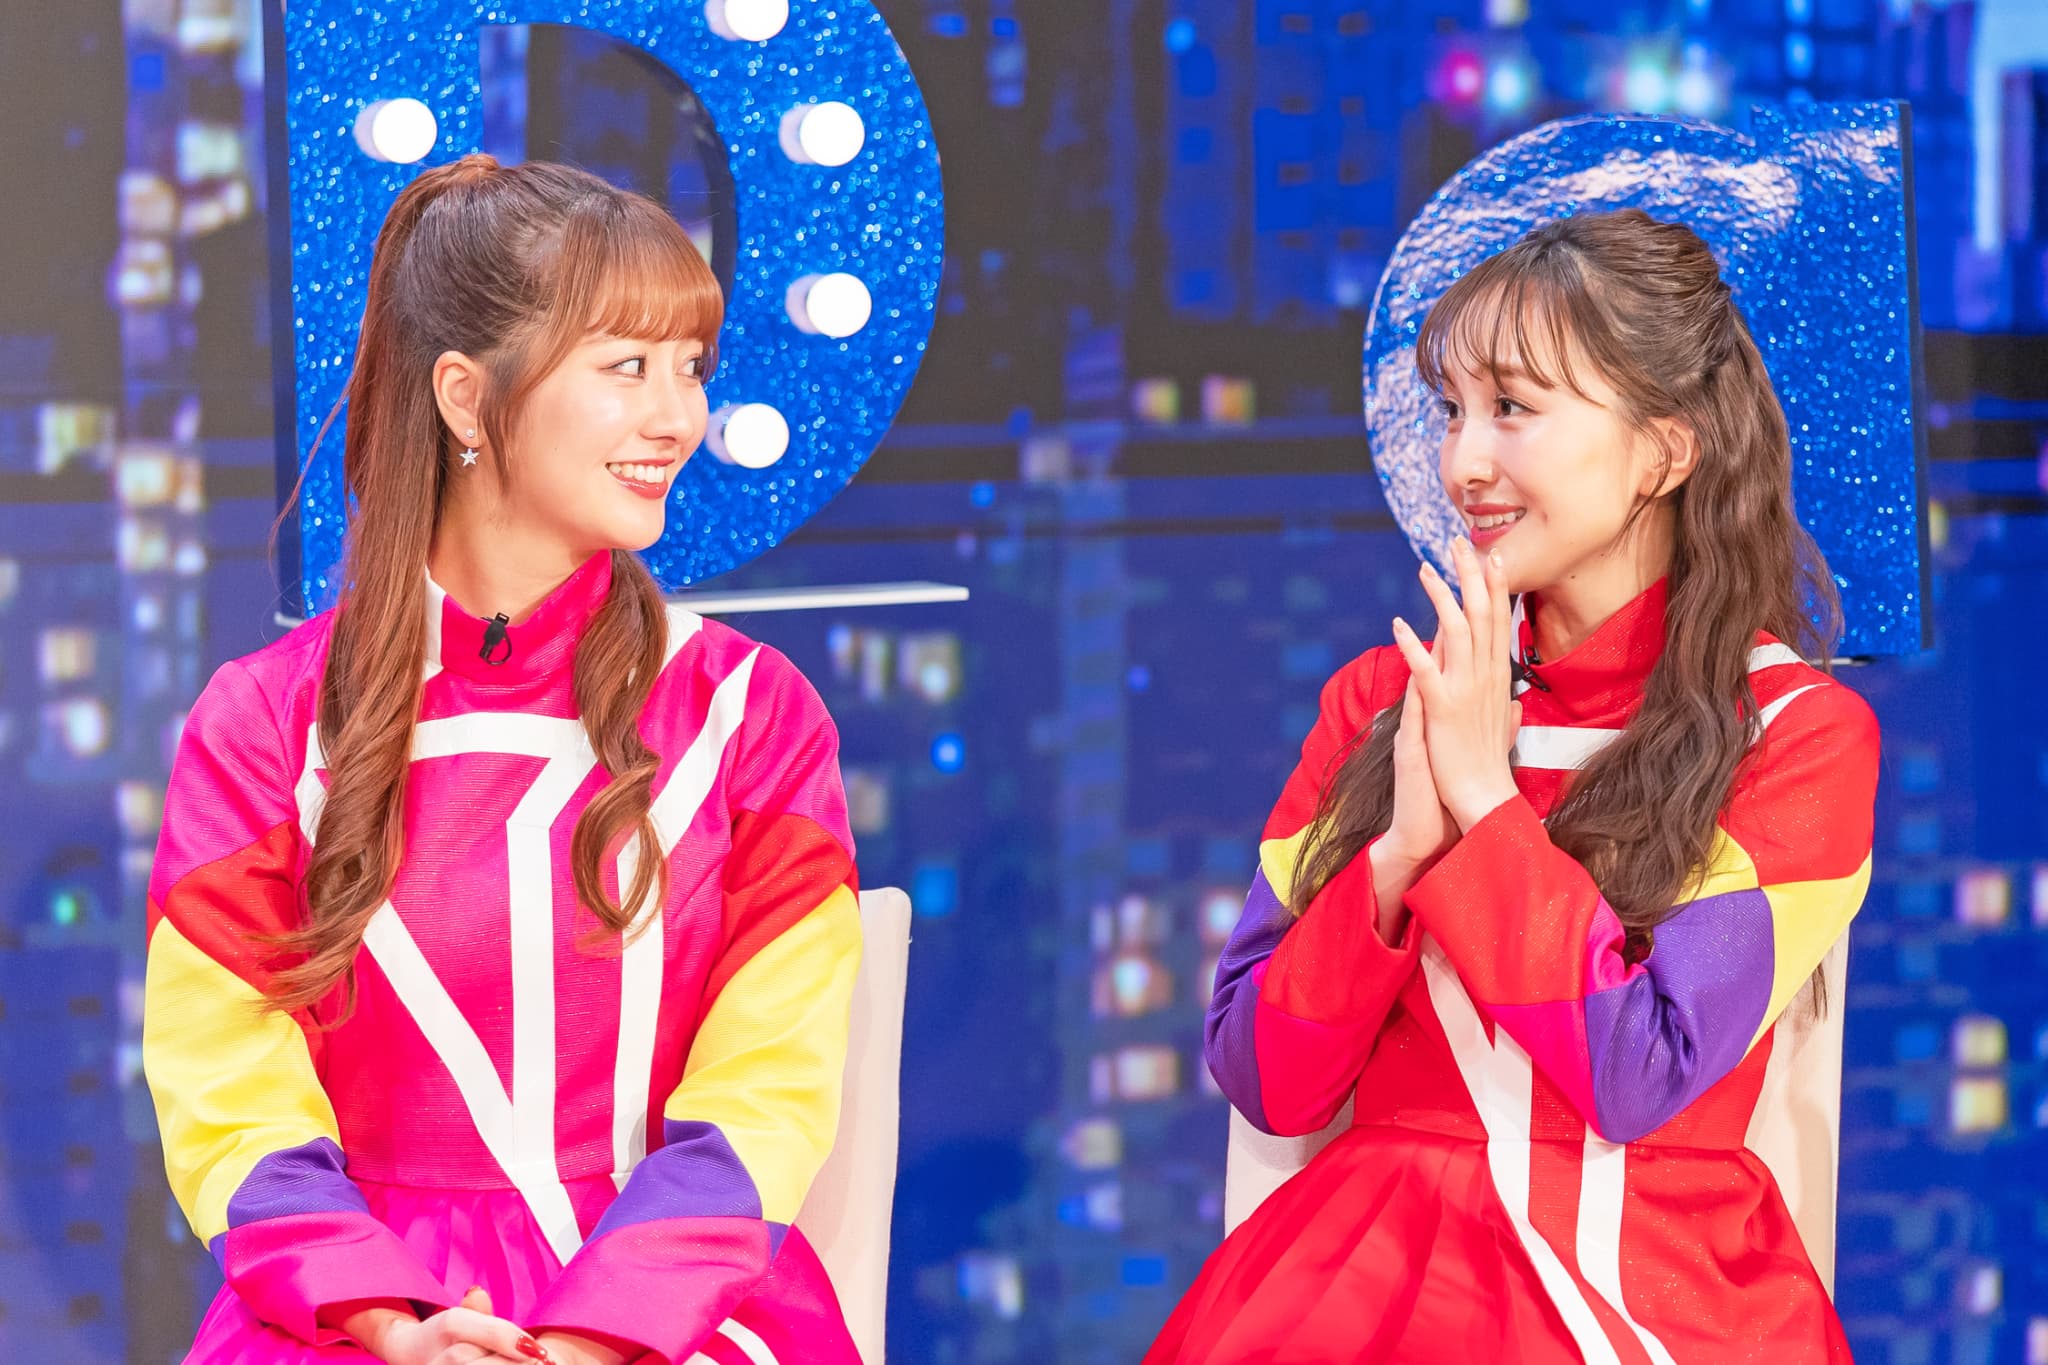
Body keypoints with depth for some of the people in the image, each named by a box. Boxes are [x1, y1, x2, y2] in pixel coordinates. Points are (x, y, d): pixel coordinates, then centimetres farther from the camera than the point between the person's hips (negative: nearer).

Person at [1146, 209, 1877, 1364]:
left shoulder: (1797, 735, 0)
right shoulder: (1386, 696, 10)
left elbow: (1643, 1080, -10)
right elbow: (1266, 1081, 5)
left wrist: (1485, 799, -9)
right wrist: (1400, 851, -9)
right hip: (1371, 1256, 3)